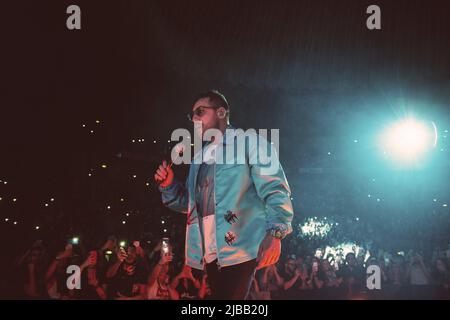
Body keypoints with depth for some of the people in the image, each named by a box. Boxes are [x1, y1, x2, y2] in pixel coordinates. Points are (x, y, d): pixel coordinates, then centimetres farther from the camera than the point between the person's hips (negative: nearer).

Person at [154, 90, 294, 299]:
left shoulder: (249, 142, 2)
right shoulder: (200, 157, 24)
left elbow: (275, 189, -8)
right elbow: (190, 202, 27)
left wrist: (275, 233, -22)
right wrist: (169, 186, 7)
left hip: (240, 247, -7)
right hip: (210, 252, 7)